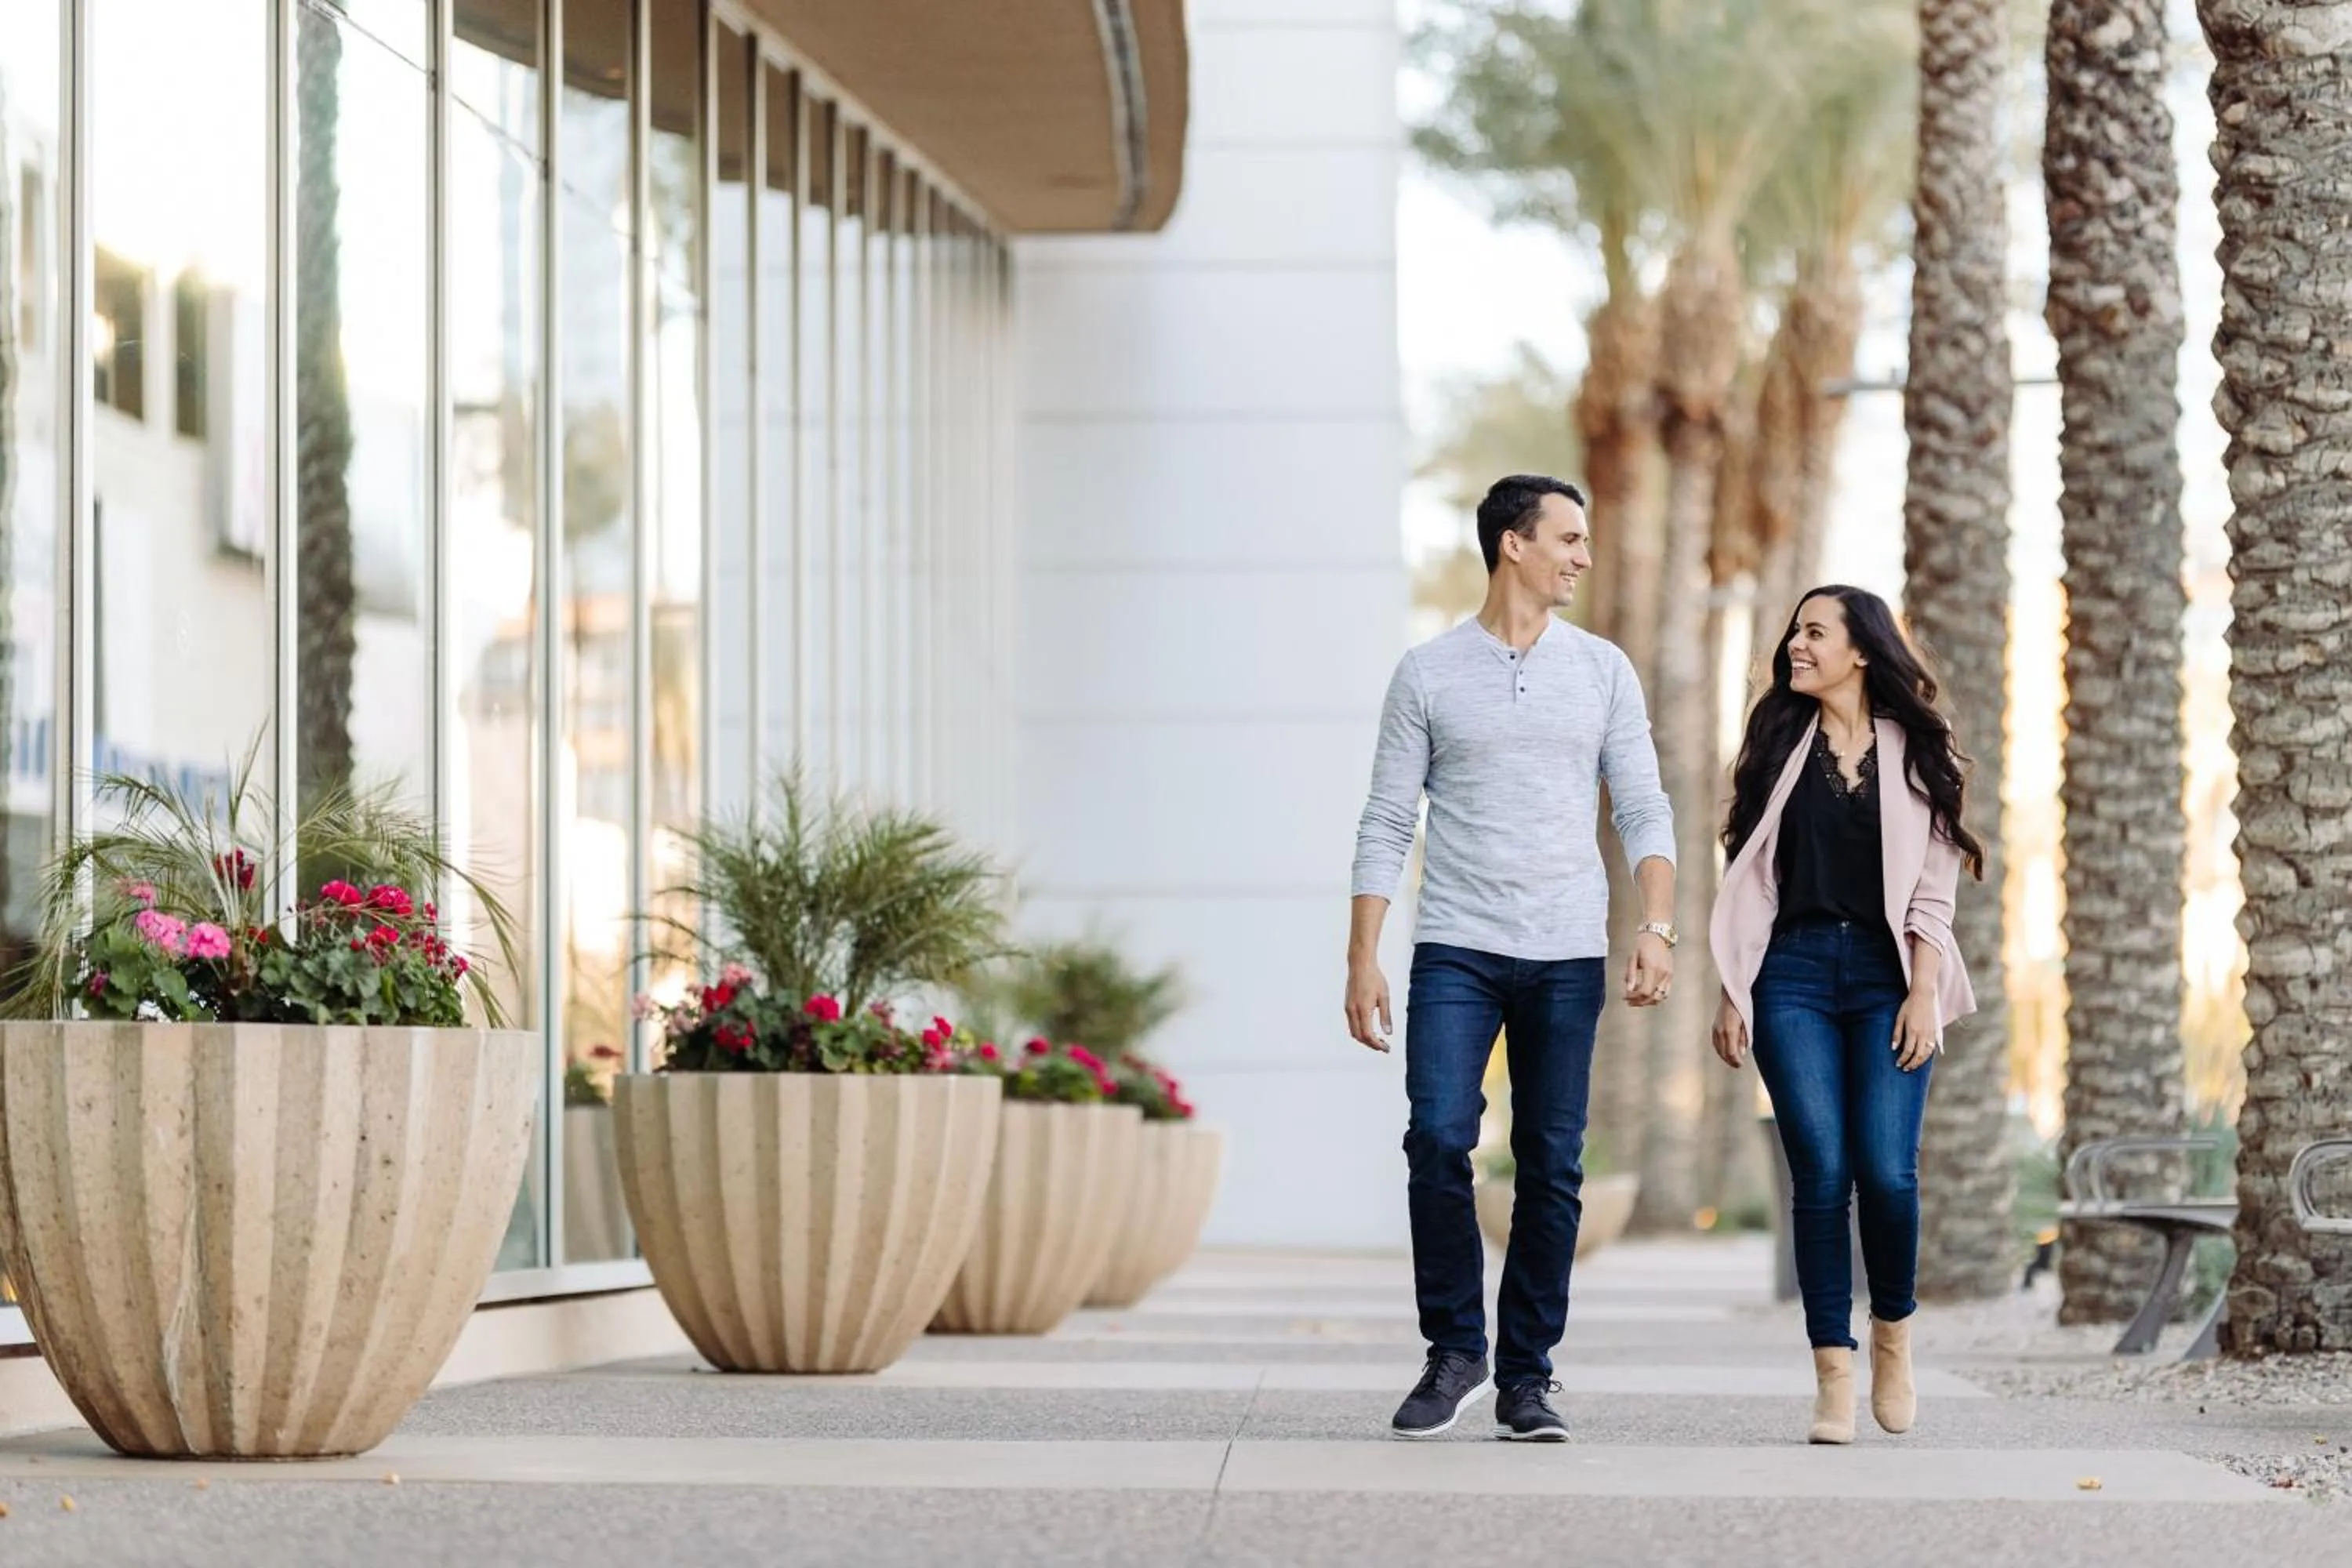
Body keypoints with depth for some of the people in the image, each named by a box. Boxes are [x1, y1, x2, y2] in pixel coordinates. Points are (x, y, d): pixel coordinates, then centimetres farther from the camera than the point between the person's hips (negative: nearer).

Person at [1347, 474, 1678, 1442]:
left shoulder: (1603, 672, 9)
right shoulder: (1428, 674, 4)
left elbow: (1644, 810, 6)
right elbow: (1387, 825, 5)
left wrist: (1657, 928, -8)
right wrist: (1363, 960, -2)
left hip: (1567, 958, 2)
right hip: (1456, 952, -2)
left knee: (1552, 1170, 1)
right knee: (1438, 1141, -15)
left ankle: (1525, 1379, 9)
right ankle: (1454, 1352, 1)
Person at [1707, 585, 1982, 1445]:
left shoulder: (1914, 751, 7)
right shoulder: (1779, 742, 11)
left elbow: (1933, 889, 3)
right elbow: (1747, 881, 10)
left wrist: (1923, 994, -6)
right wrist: (1732, 995, 4)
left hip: (1886, 978, -1)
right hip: (1793, 976, 1)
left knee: (1887, 1172, -12)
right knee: (1821, 1172, -8)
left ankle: (1893, 1332, 14)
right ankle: (1833, 1375, -2)